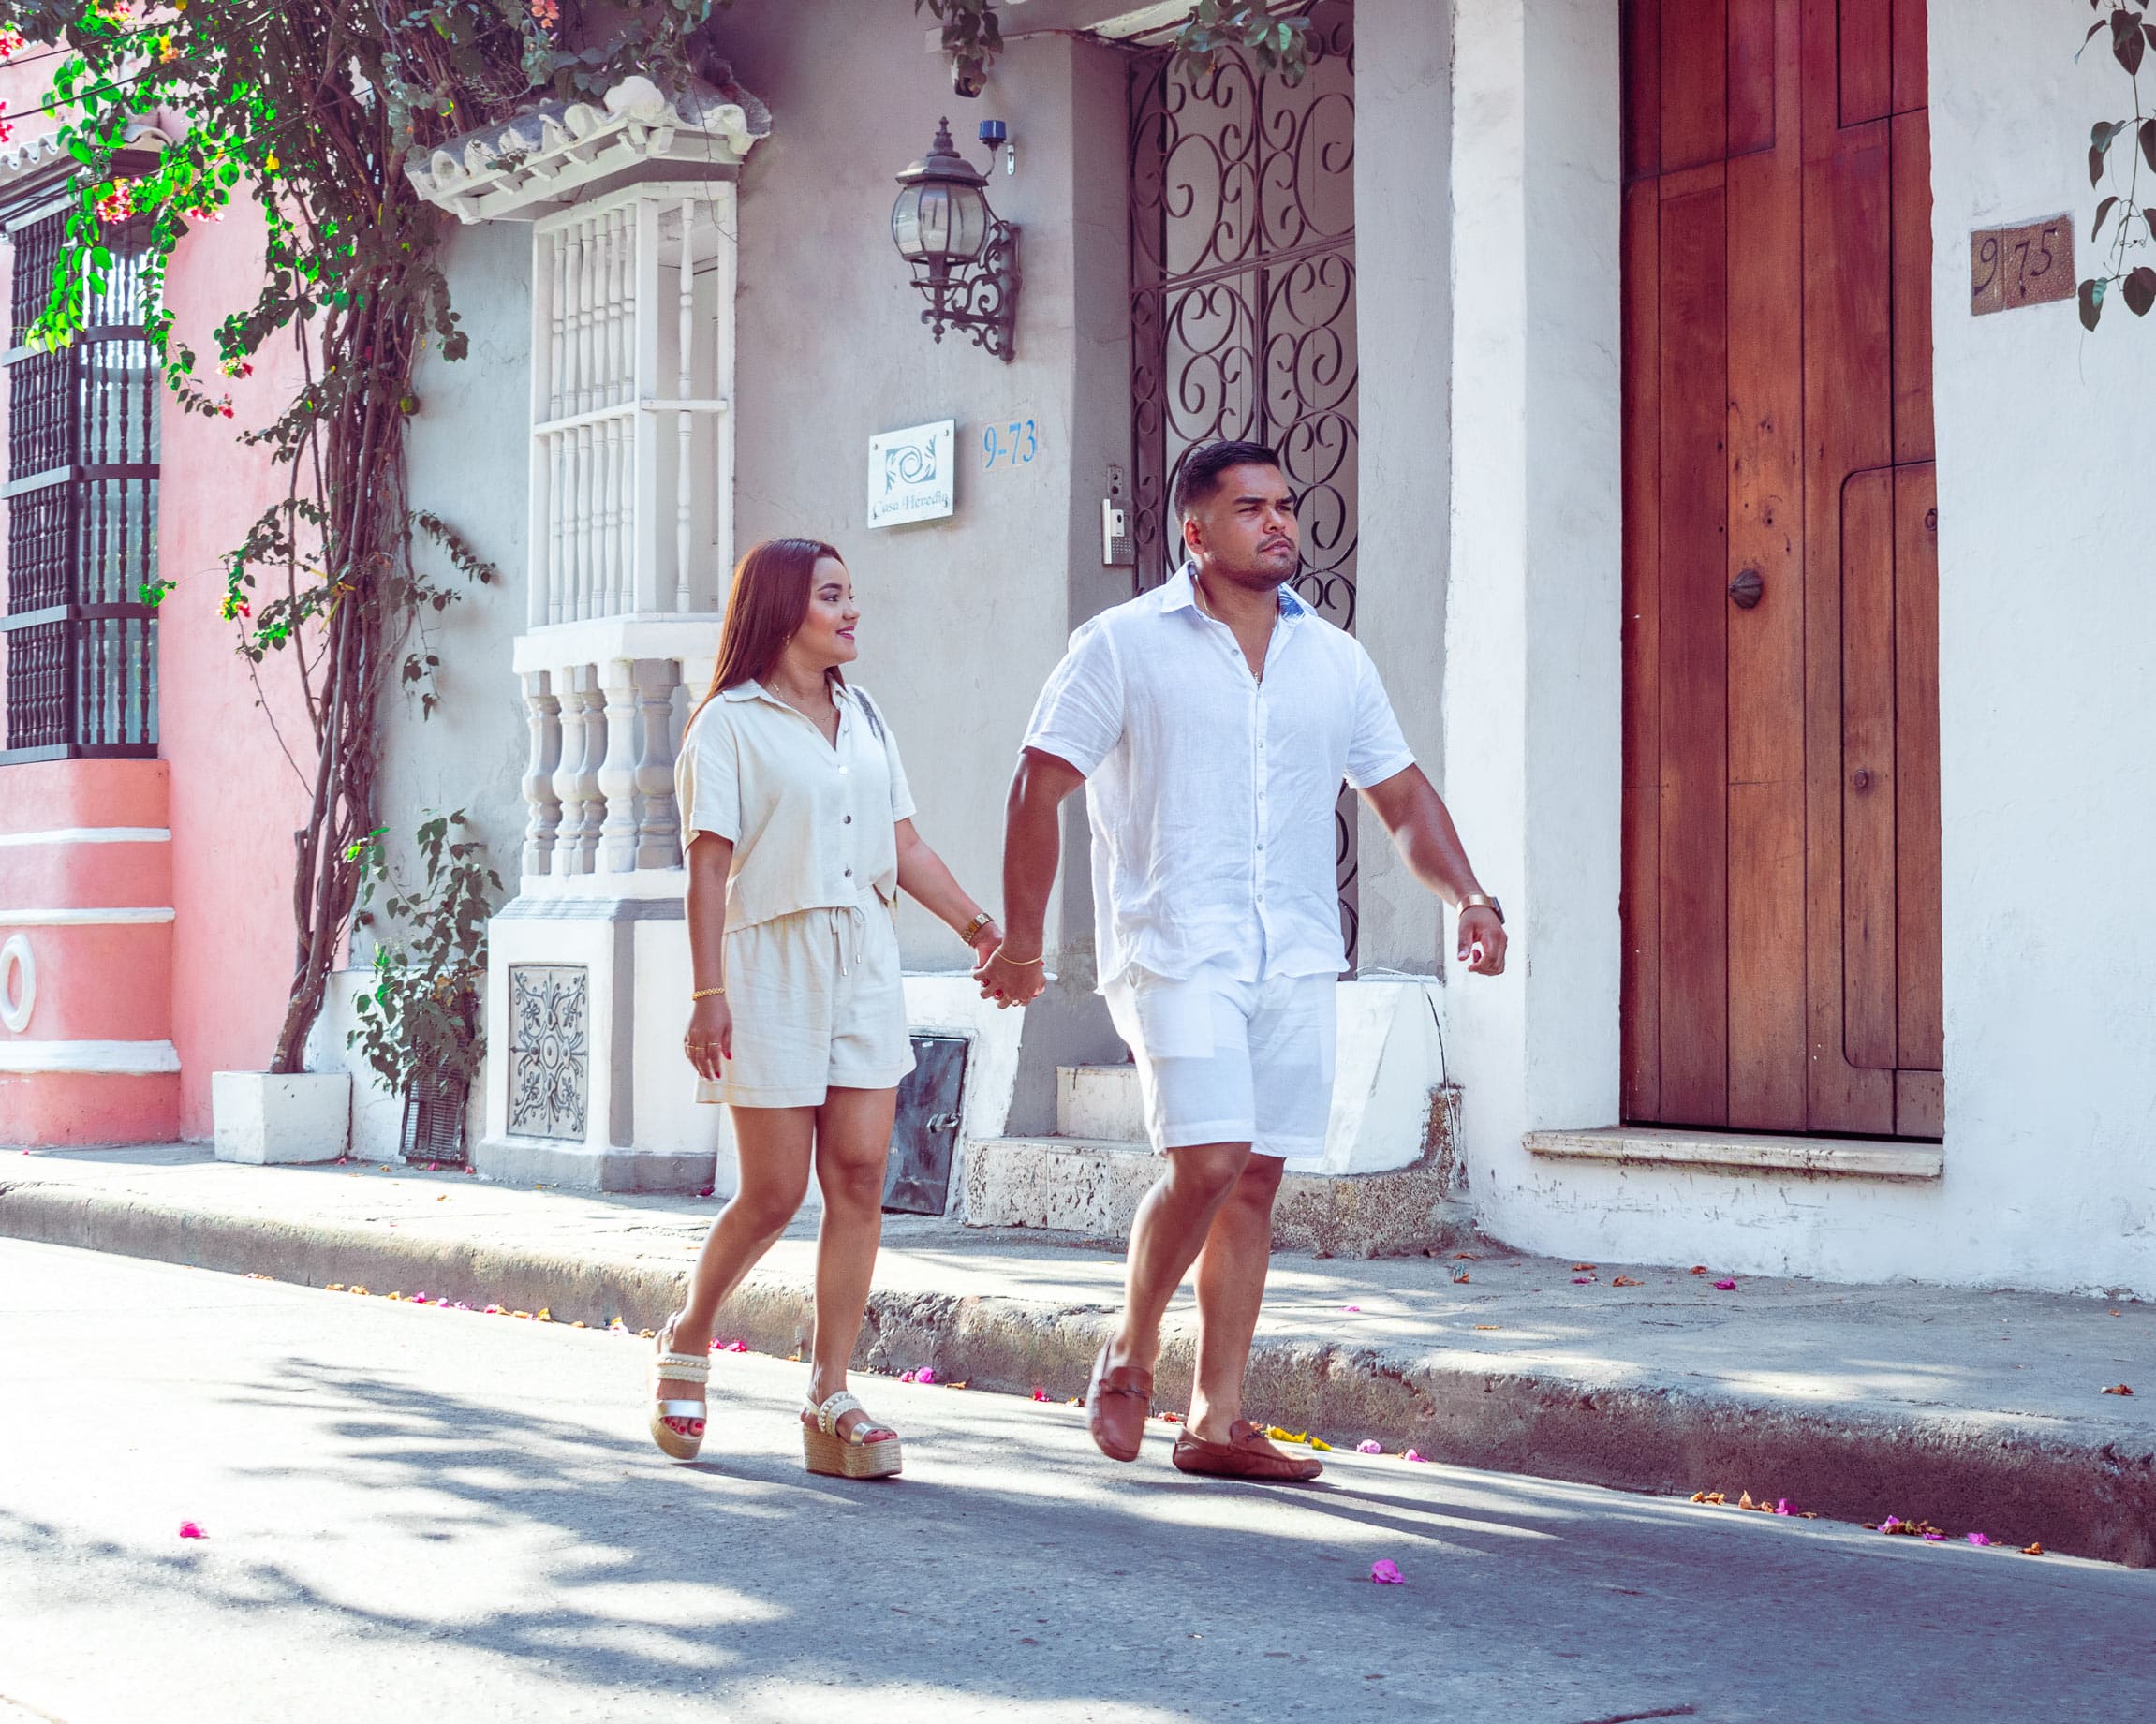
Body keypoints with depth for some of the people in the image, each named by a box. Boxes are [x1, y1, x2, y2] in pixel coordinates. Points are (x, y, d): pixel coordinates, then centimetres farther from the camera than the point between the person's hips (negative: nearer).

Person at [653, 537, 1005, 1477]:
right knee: (774, 1190, -4)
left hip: (865, 958, 5)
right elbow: (708, 866, -7)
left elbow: (904, 846, 15)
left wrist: (978, 925, 3)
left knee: (859, 1175, -4)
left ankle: (829, 1398, -1)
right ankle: (687, 1341, 22)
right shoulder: (729, 724, -2)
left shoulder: (864, 718, 16)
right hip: (771, 958, -5)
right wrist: (706, 993, -14)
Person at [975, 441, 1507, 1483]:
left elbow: (1401, 794, 18)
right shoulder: (1124, 646, 0)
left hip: (1295, 957, 5)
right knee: (1207, 1163, -17)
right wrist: (1022, 937, -3)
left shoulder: (1335, 659, 13)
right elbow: (1038, 787, 0)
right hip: (1175, 949, -5)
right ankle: (1128, 1356, 9)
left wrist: (1470, 898, 3)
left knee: (1255, 1181, 4)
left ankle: (1215, 1422, 11)